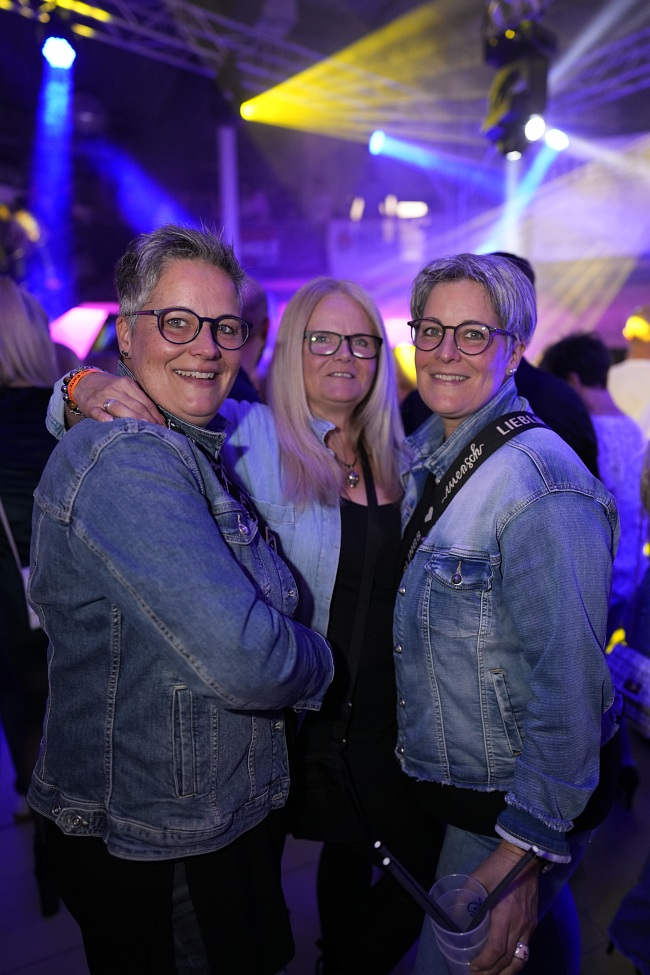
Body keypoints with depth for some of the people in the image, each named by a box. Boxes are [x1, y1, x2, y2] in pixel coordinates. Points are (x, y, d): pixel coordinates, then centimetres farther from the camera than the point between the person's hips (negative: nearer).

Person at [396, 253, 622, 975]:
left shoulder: (542, 486, -26)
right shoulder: (422, 454, 0)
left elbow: (569, 687, -26)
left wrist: (523, 855, -22)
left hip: (509, 804, -7)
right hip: (438, 778, 8)